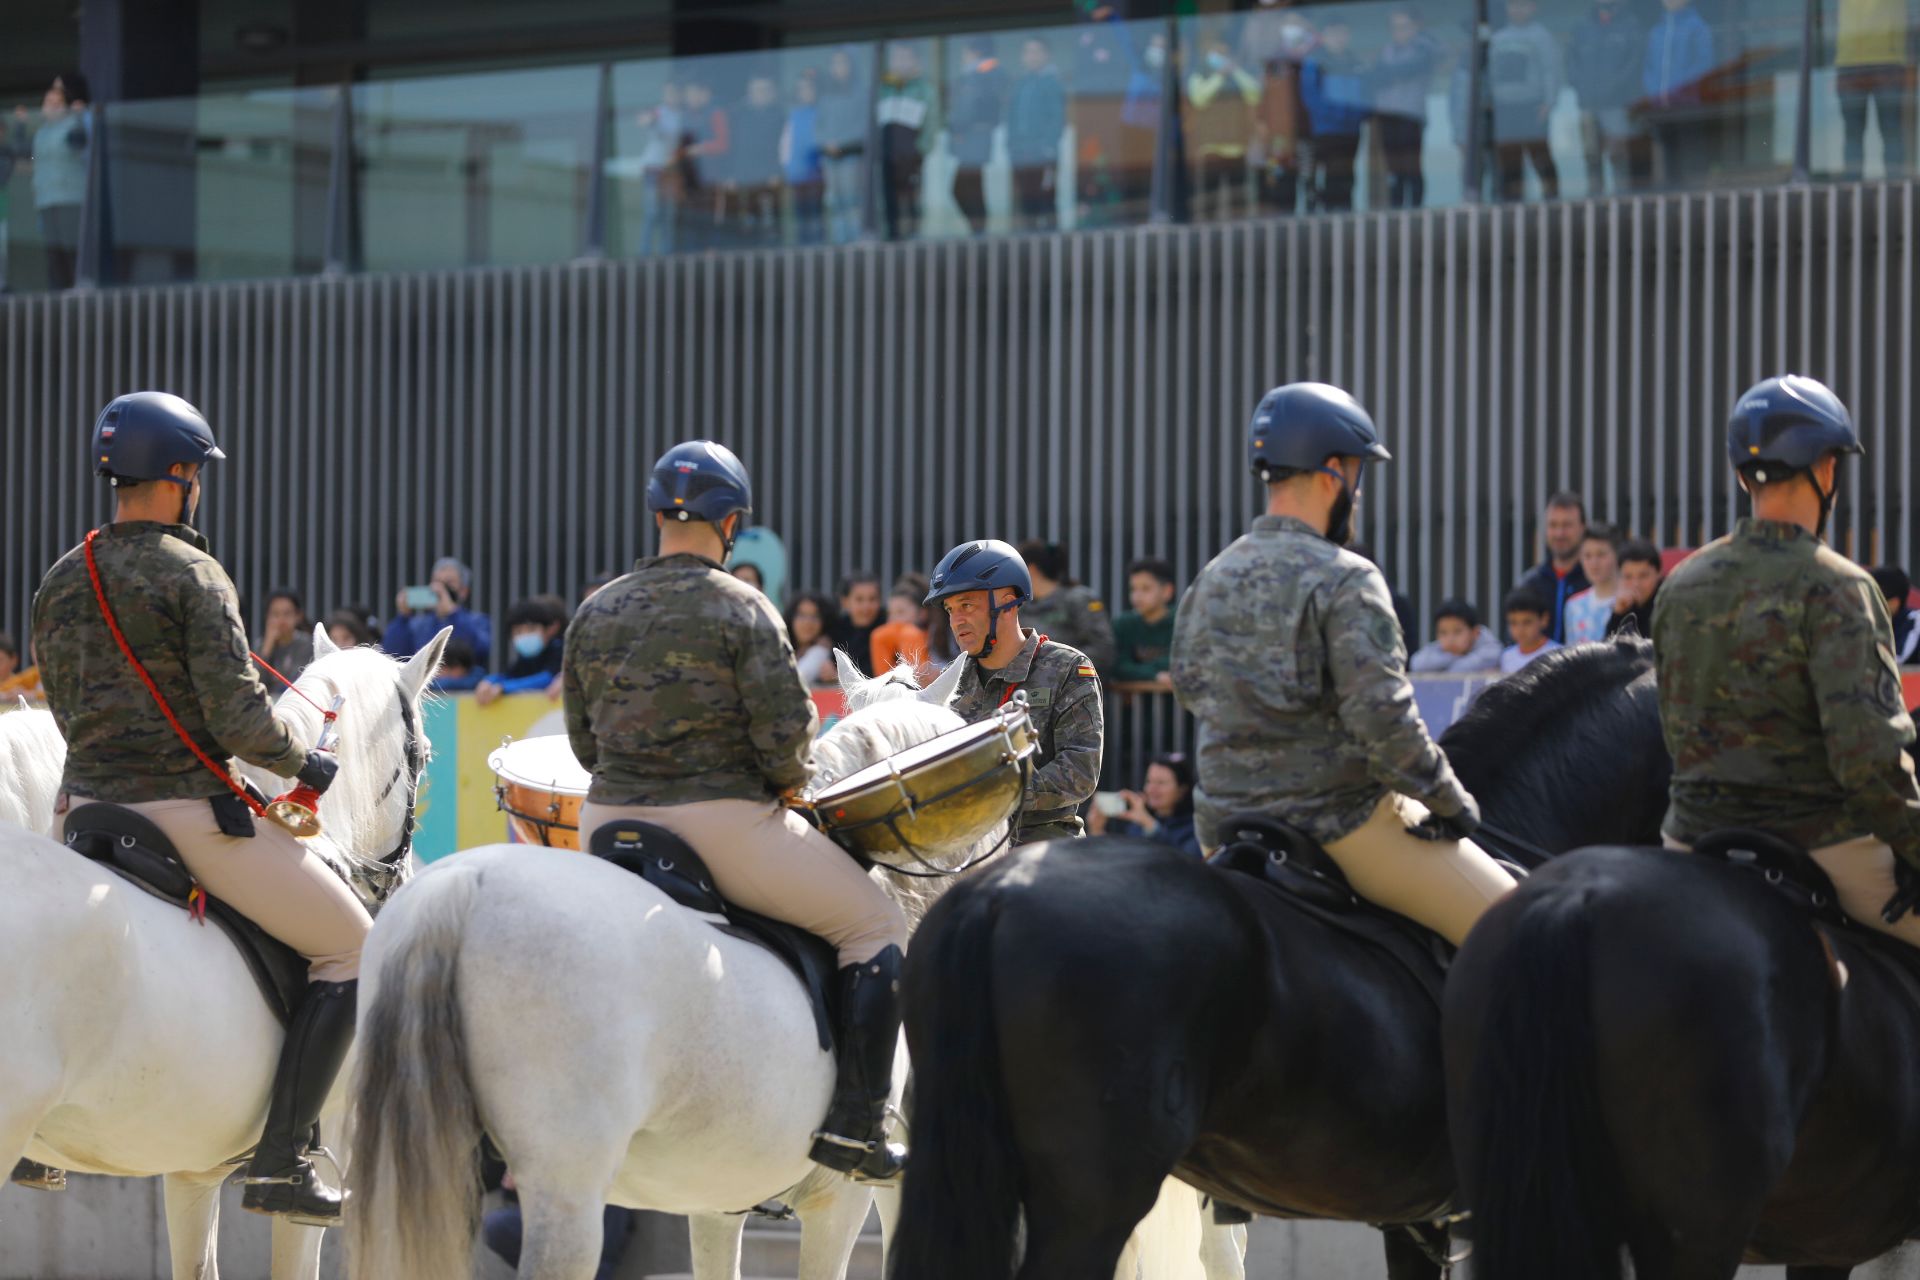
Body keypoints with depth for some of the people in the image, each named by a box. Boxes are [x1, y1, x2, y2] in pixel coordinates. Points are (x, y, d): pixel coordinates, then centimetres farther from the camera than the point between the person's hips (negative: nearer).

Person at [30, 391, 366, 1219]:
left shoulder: (60, 584, 10)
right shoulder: (192, 575, -12)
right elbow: (238, 717, -18)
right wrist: (305, 764, 0)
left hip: (84, 807, 7)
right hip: (190, 813, -7)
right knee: (351, 948, 2)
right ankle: (279, 1164, -8)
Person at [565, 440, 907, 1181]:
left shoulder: (595, 614, 6)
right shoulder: (741, 610, -10)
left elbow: (584, 743, 11)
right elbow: (784, 733, -15)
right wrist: (788, 781, 5)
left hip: (610, 822, 5)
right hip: (727, 826, -5)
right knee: (874, 927, 8)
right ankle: (854, 1126, -3)